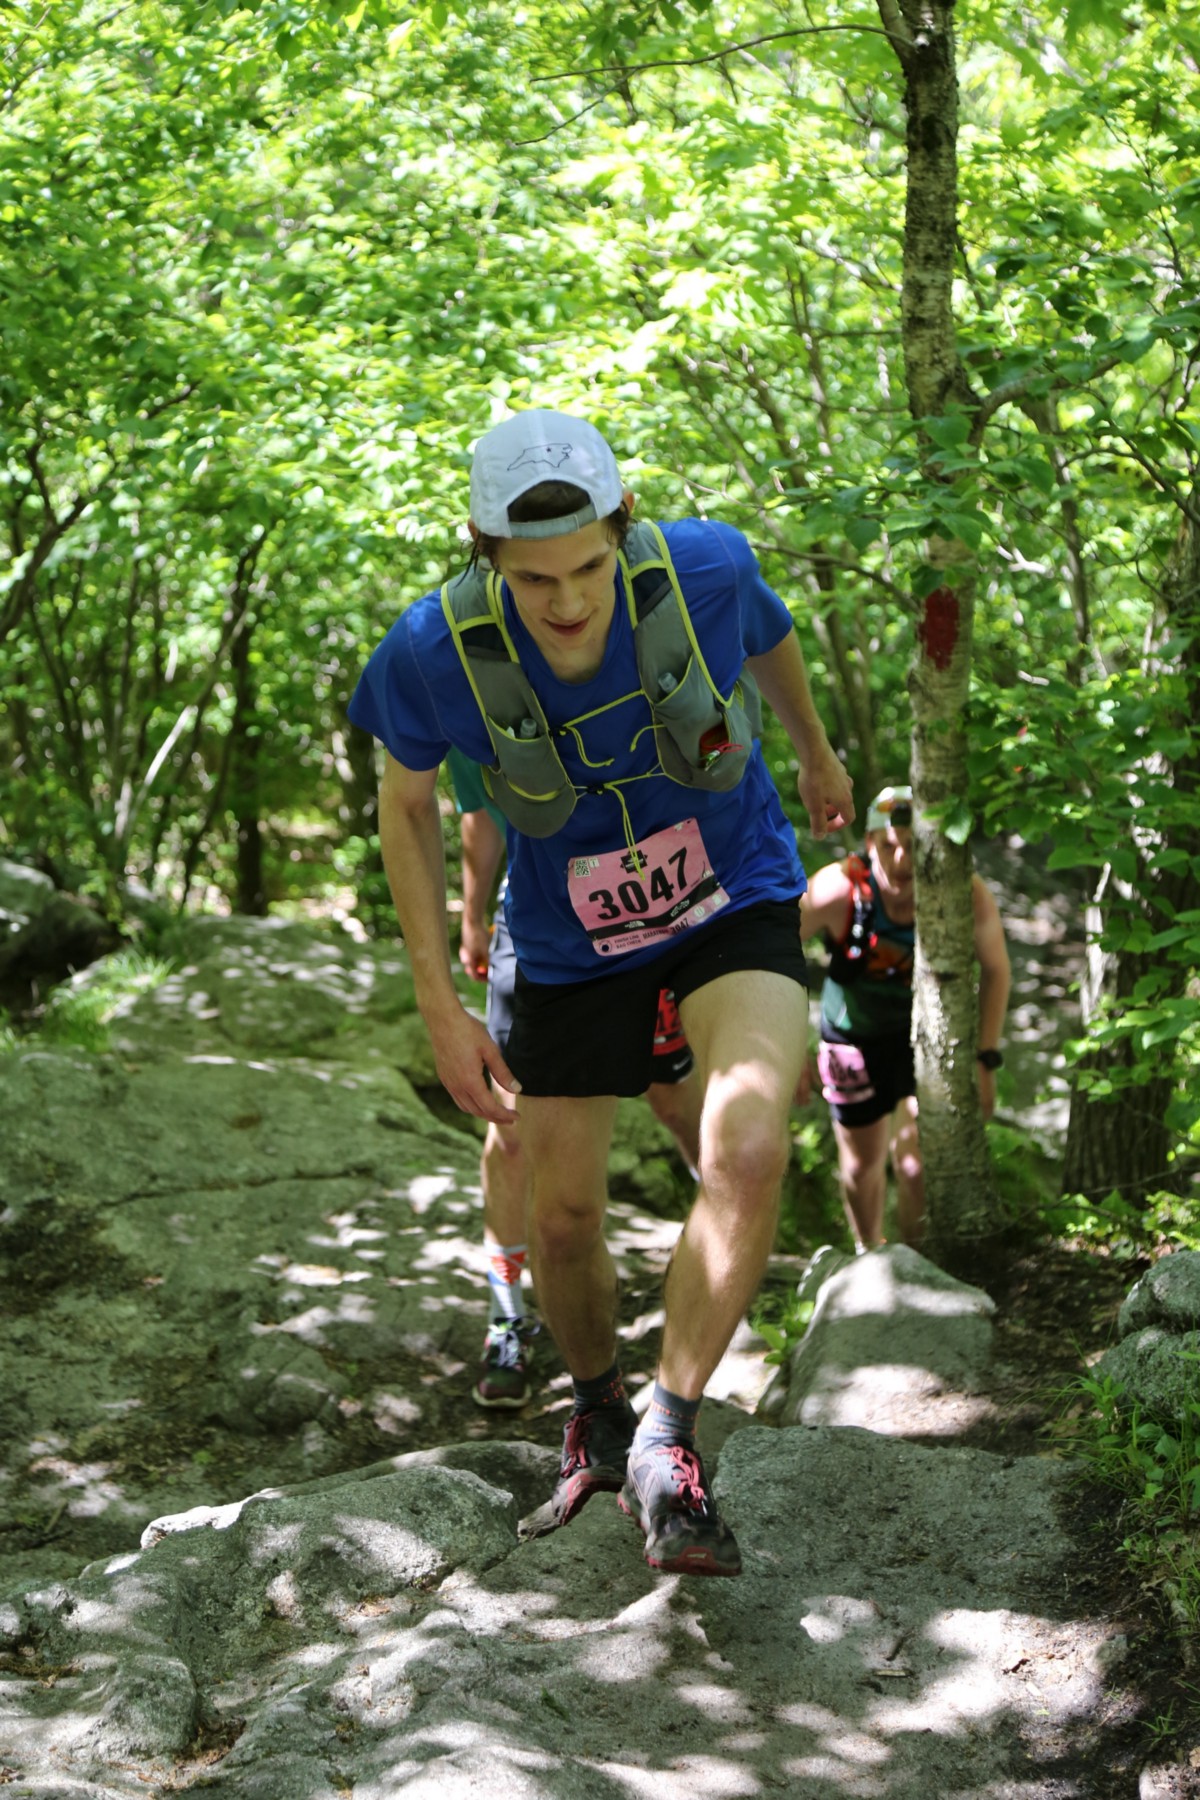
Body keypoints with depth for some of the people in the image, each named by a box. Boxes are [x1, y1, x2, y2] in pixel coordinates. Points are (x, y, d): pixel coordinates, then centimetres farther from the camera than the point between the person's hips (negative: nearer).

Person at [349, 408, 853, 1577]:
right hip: (572, 943, 1)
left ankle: (666, 1441, -10)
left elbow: (768, 640, 1)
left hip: (733, 901, -1)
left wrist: (816, 754, 20)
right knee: (564, 1220, 8)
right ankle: (597, 1418, 39)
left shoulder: (705, 567, -26)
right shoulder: (435, 652, -27)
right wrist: (440, 1006, -8)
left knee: (747, 1155, -26)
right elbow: (406, 803, -6)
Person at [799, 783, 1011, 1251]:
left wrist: (986, 1060, -9)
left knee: (916, 1161, -16)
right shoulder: (837, 889, -32)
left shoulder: (968, 895, -28)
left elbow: (996, 969, -8)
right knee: (862, 1164, 17)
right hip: (855, 1033, 1)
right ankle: (868, 1256, 46)